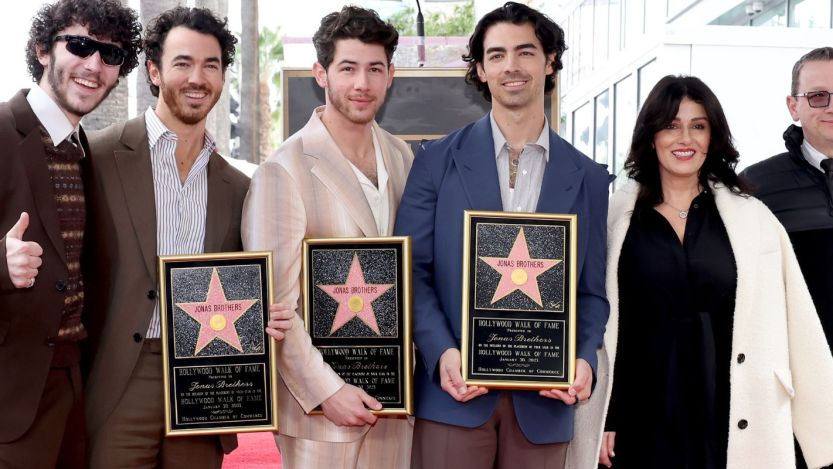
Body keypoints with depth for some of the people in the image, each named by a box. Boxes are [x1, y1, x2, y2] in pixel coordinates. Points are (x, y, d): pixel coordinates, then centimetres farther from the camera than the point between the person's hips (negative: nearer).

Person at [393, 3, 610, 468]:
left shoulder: (588, 178, 8)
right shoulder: (439, 159, 2)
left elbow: (591, 290, 9)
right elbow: (411, 270, -1)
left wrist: (585, 360, -9)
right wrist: (442, 352, -14)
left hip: (543, 398, 2)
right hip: (454, 393, -2)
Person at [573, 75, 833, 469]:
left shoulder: (754, 218, 1)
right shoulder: (616, 216, 0)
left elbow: (798, 331, 2)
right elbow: (596, 320, 2)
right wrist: (603, 419, 0)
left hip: (729, 420, 1)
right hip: (641, 421, 0)